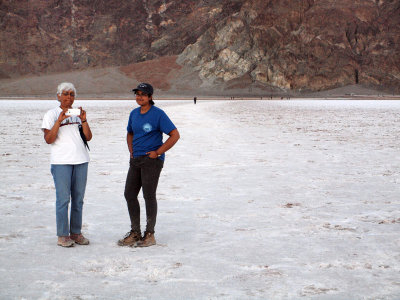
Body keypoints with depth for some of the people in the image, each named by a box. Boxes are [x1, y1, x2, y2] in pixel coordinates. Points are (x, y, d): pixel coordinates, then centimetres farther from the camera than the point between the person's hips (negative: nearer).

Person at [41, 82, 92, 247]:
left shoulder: (79, 113, 16)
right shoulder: (52, 114, 3)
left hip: (81, 160, 5)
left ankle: (76, 233, 15)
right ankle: (62, 235, 0)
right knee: (63, 198, -6)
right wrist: (60, 120, -17)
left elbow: (88, 137, 7)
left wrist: (83, 120, -7)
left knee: (78, 198, 7)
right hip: (61, 161, -4)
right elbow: (48, 139, -9)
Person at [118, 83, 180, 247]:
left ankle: (150, 235, 5)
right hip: (136, 160, 7)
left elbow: (175, 135, -11)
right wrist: (131, 152, 15)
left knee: (149, 195, -5)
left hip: (152, 160, -7)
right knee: (129, 194, 6)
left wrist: (157, 153, -13)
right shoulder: (134, 114, 12)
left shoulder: (158, 114, -9)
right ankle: (135, 233, 16)